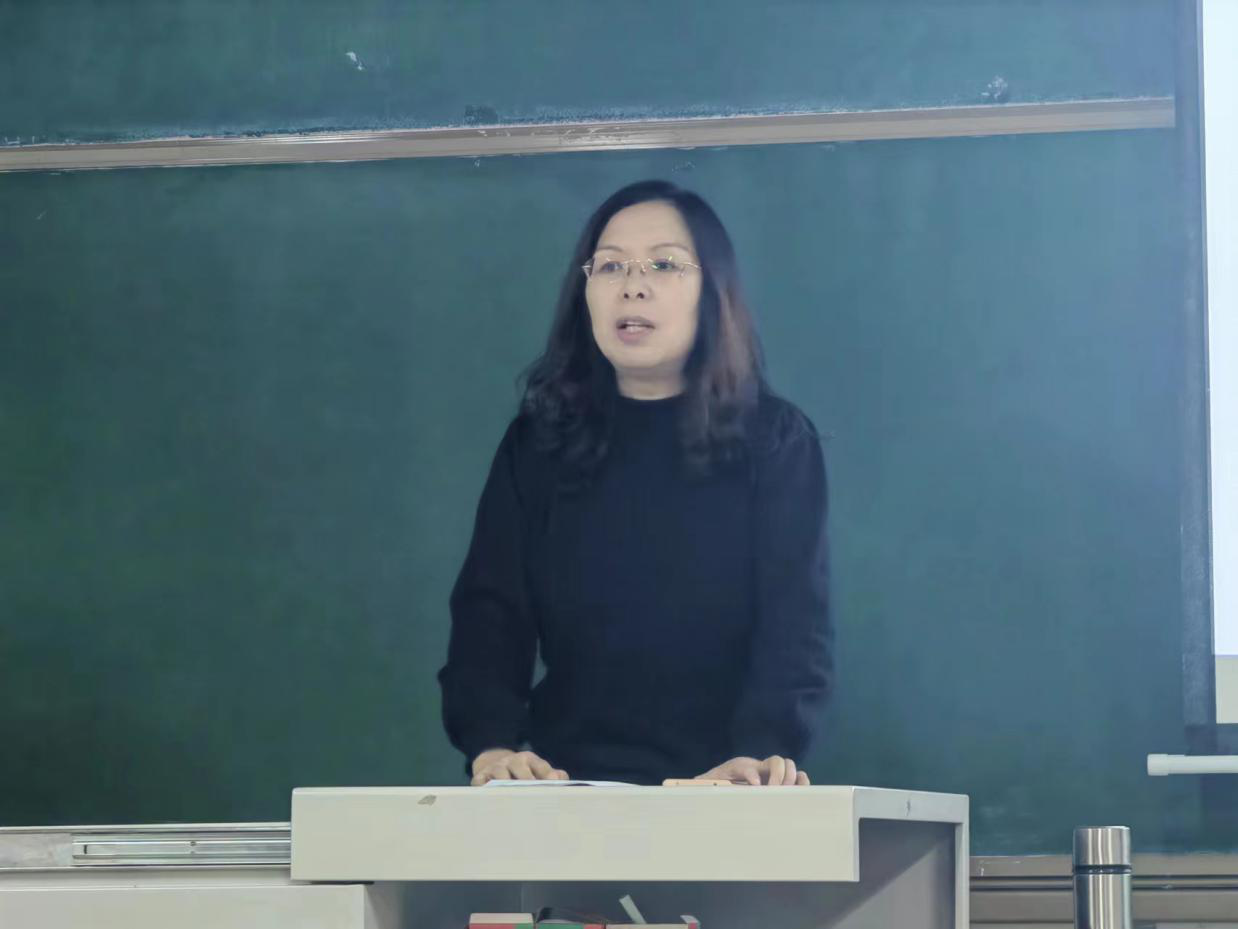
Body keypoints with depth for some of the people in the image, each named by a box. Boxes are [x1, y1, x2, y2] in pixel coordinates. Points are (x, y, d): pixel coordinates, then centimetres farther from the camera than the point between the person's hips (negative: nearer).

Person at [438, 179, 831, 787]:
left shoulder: (776, 441, 6)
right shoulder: (536, 445, 12)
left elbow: (796, 627, -5)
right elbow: (489, 617, 3)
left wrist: (762, 753, -24)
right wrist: (492, 743, -17)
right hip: (567, 793, 2)